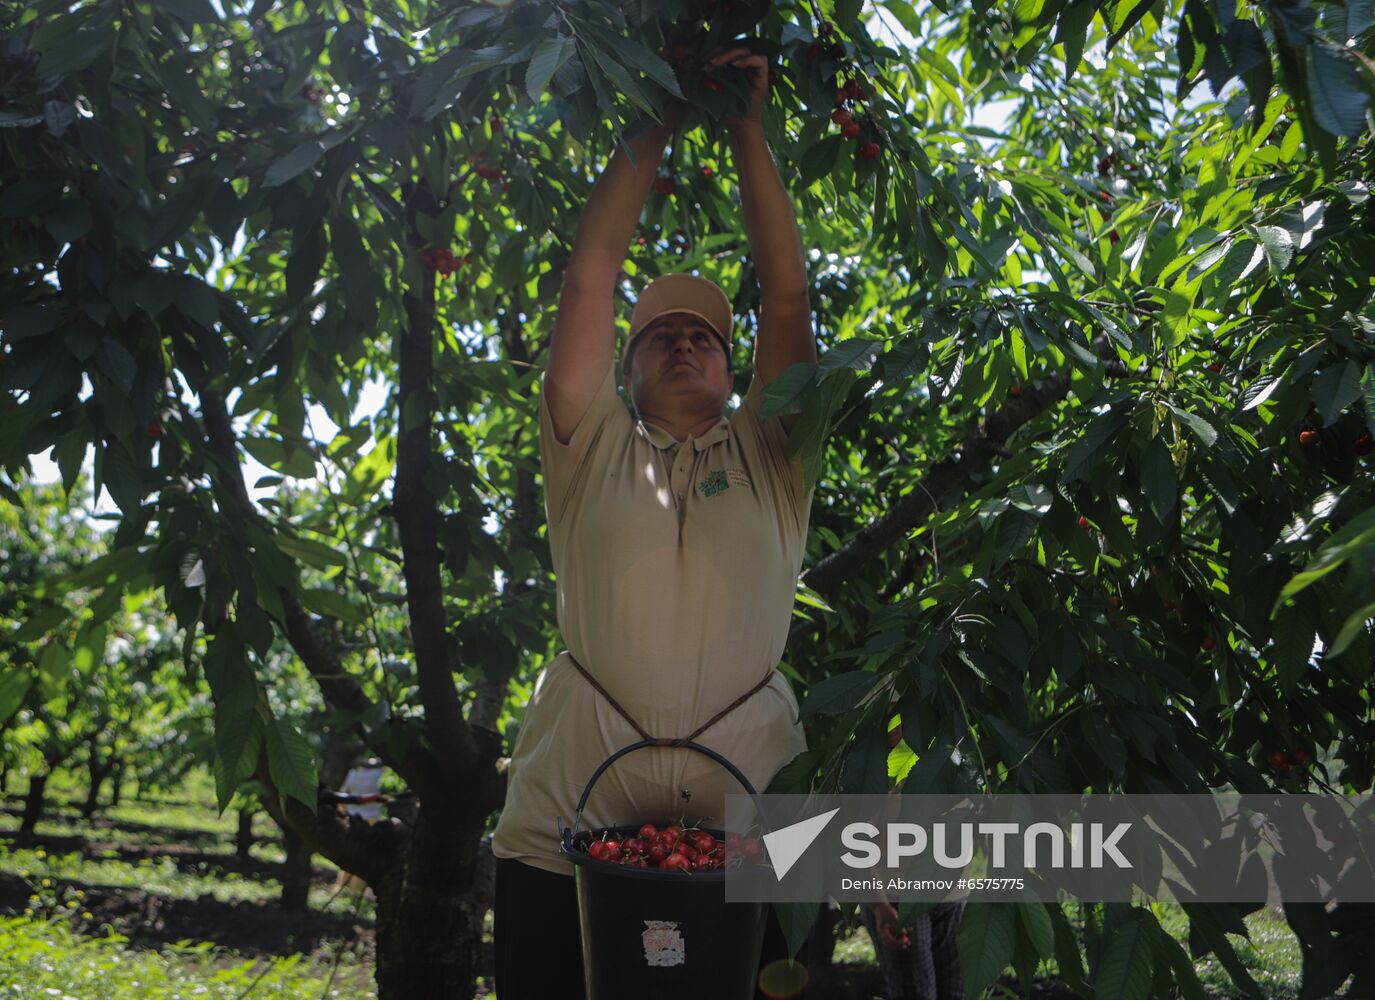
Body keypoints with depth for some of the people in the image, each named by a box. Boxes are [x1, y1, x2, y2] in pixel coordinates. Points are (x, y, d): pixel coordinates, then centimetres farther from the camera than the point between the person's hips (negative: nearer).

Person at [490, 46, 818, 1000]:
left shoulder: (767, 456, 14)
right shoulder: (594, 449, 13)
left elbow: (789, 297, 7)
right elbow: (589, 281, 9)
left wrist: (748, 132, 8)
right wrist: (655, 131, 13)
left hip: (747, 824, 1)